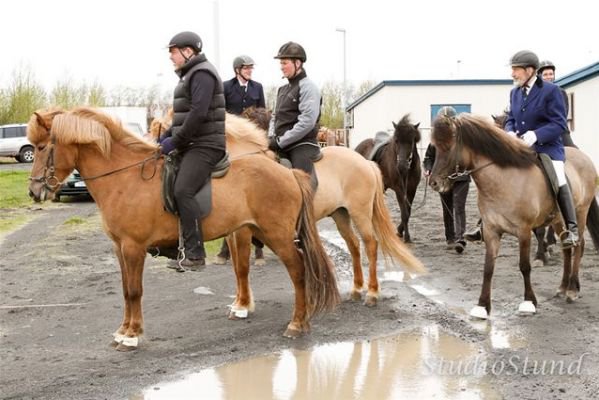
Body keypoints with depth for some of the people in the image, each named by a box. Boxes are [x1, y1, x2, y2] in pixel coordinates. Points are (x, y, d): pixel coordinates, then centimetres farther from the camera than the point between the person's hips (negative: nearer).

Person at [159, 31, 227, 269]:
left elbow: (198, 113, -21)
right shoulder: (191, 74, 21)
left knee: (182, 191, -24)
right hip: (193, 144, 11)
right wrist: (168, 135, 10)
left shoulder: (202, 74, -11)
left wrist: (175, 141, -17)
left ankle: (195, 253, -25)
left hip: (205, 145, -11)